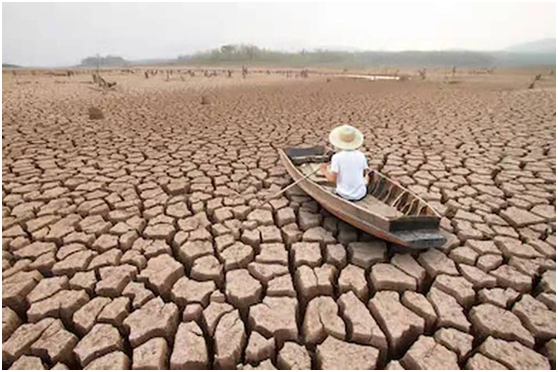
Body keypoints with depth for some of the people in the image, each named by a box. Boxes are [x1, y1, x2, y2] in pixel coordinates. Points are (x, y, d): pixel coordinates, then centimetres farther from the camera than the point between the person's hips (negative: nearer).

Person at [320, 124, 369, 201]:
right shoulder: (361, 155, -6)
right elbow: (365, 173, 6)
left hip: (344, 195, -2)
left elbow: (332, 179, -15)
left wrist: (324, 171, 4)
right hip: (360, 195, 2)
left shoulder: (336, 157, -16)